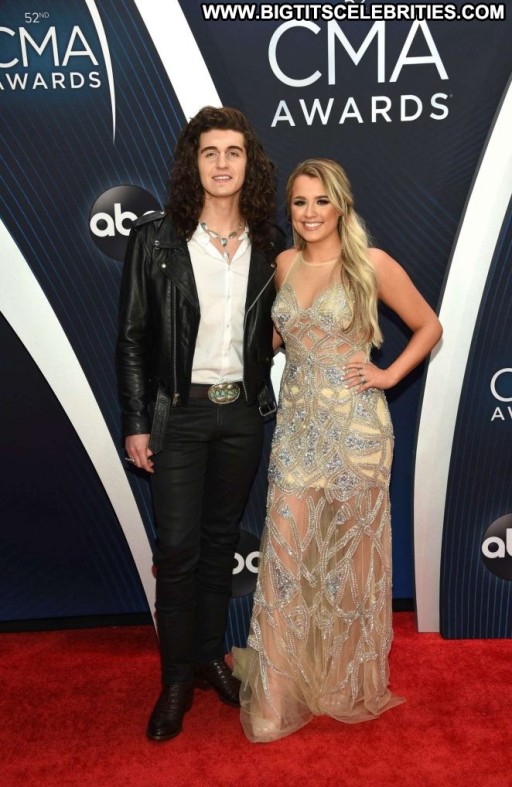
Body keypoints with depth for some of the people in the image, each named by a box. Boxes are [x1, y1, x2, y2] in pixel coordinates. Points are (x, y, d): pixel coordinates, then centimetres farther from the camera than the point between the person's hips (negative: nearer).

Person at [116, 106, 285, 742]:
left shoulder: (268, 245, 3)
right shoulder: (156, 237, -6)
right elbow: (132, 336, -4)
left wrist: (263, 402, 7)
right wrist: (136, 423, -7)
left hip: (241, 412, 3)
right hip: (179, 411, -3)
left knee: (222, 540, 14)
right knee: (178, 549, 1)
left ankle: (210, 656, 32)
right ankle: (176, 679, 20)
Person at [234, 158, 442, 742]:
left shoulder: (372, 265, -5)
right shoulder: (286, 264, 9)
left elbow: (429, 327, 4)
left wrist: (389, 375, -6)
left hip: (354, 426, -4)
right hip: (297, 424, 4)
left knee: (352, 555, 8)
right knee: (284, 555, 2)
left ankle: (351, 683, 30)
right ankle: (277, 693, 16)